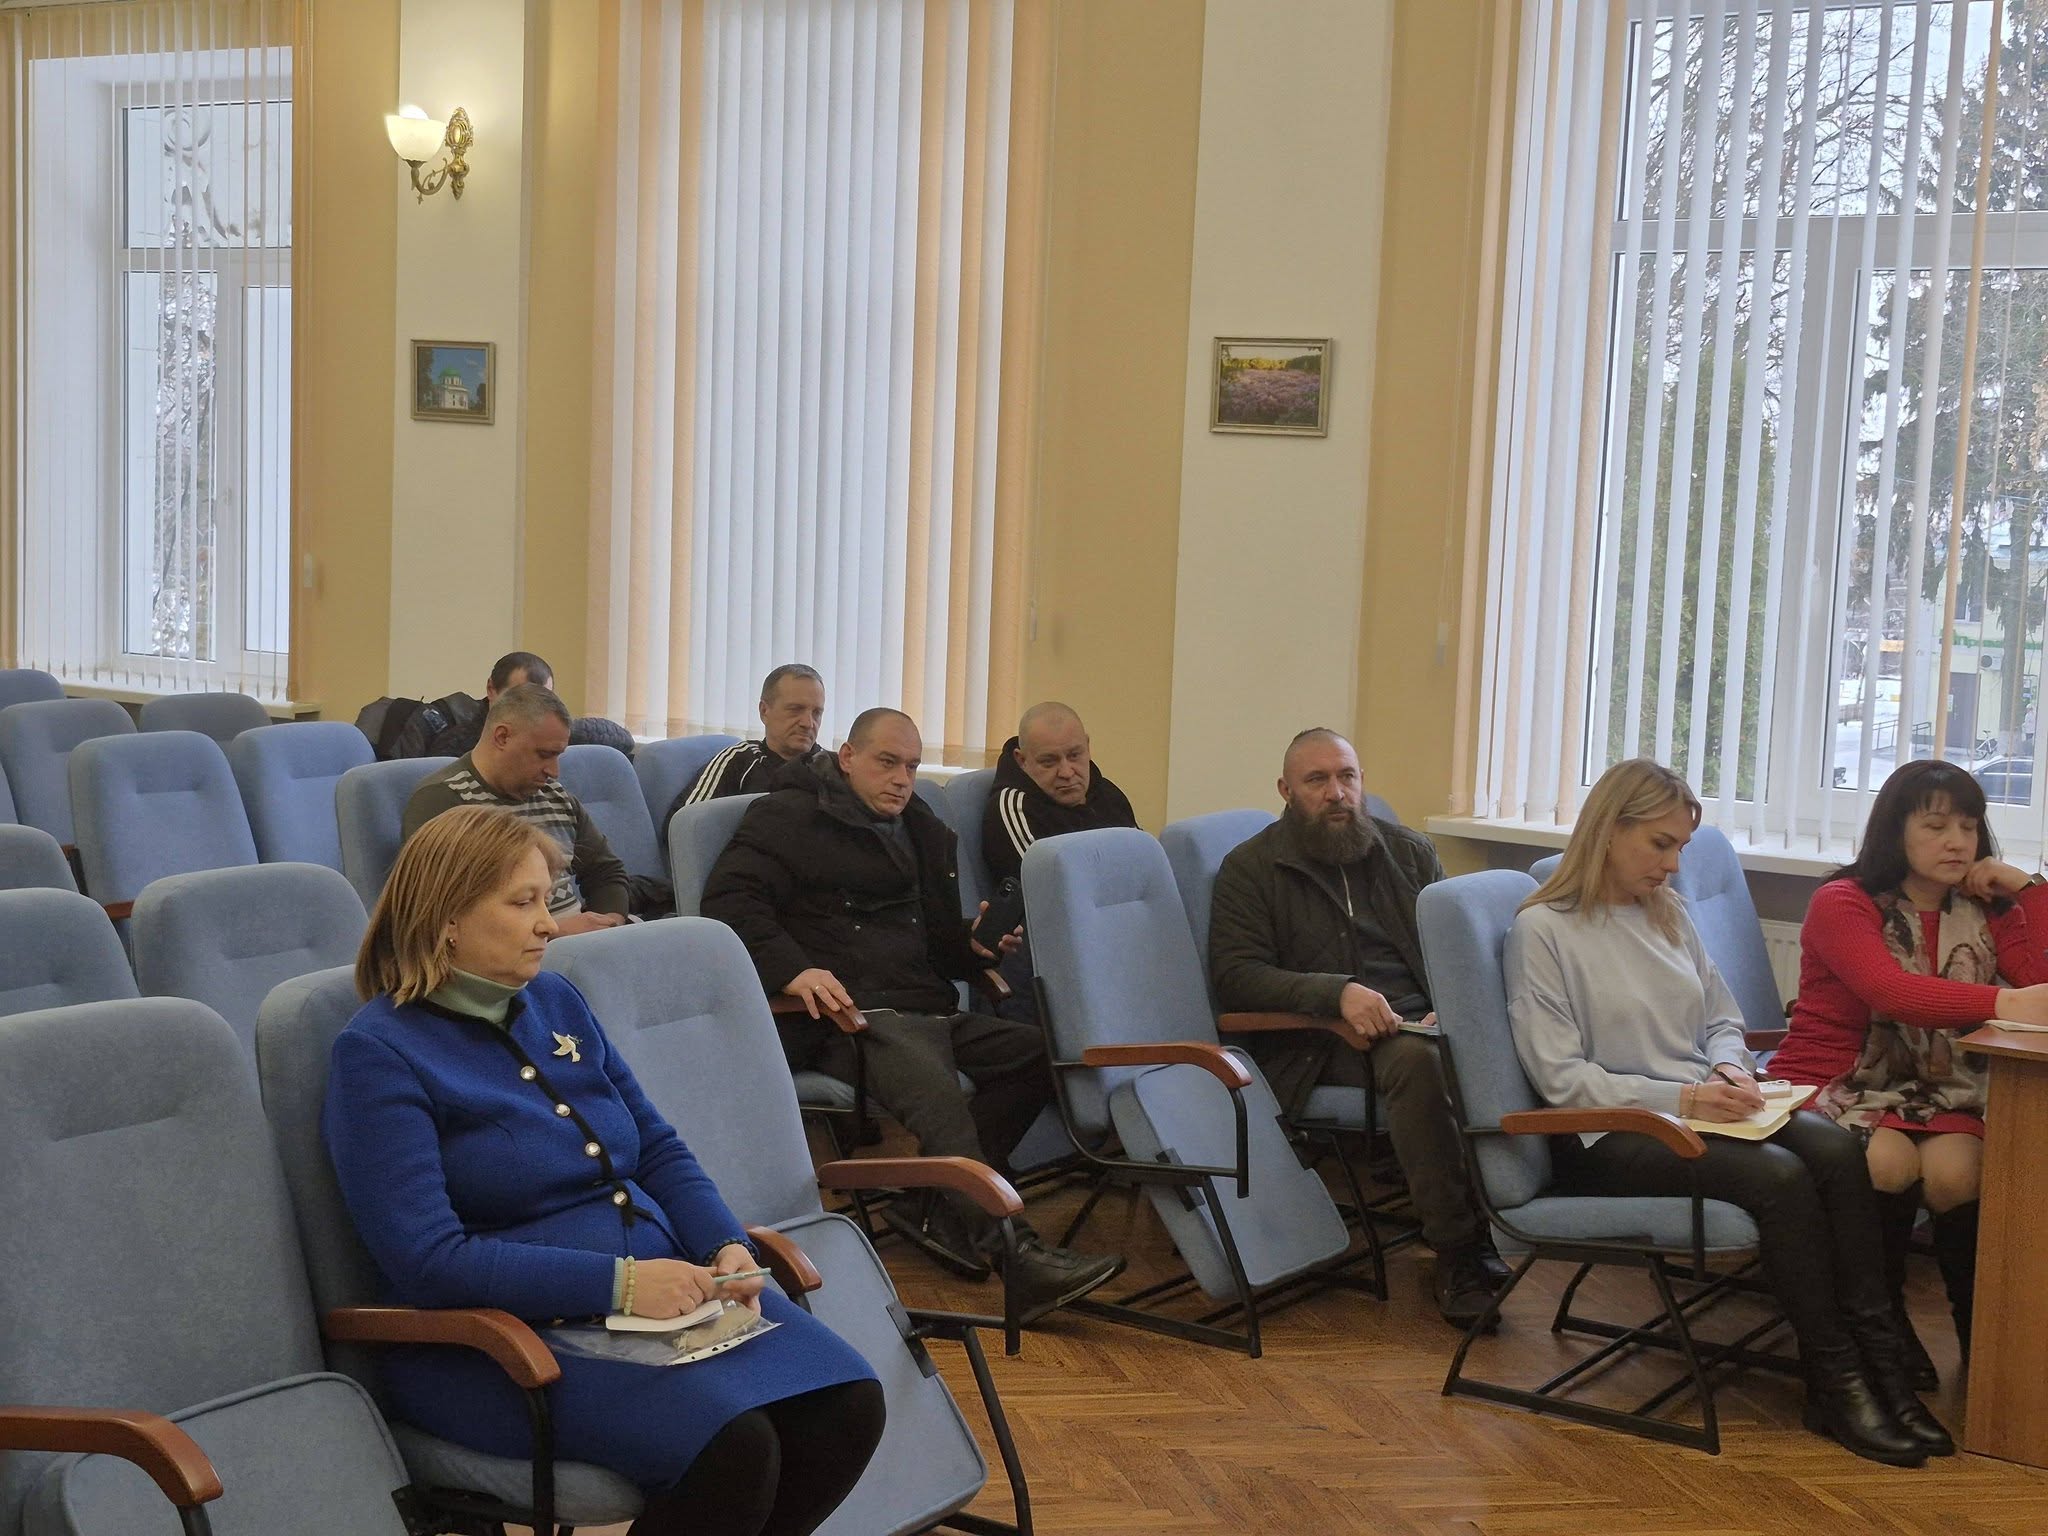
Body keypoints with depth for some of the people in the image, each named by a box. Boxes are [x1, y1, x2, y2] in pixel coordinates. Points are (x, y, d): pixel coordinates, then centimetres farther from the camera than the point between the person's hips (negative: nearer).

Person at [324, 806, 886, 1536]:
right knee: (730, 1446, -30)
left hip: (663, 1296, 7)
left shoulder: (556, 1002, 12)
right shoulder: (379, 1053, -10)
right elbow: (429, 1261, -18)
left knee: (847, 1403, -15)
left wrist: (728, 1249, -5)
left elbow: (660, 1151, 15)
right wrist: (618, 1282, -23)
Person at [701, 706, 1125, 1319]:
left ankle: (932, 1206, -15)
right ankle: (1017, 1257, -42)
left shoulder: (923, 831, 27)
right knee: (935, 1093, -35)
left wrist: (976, 945, 9)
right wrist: (792, 969, -24)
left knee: (1037, 1053, -18)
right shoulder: (791, 816, 5)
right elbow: (730, 898, -9)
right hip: (849, 1011, -8)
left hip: (926, 1009, 8)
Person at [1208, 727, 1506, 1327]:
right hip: (1314, 1040, -4)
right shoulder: (1249, 867, 8)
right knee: (1417, 1061, -35)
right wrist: (1337, 994, -18)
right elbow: (1237, 976, -4)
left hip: (1412, 1021, 4)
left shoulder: (1410, 852, 20)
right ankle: (1459, 1254, -29)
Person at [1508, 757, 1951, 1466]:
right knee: (1780, 1177, -30)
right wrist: (1679, 1098, -20)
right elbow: (1561, 1076, -11)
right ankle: (1836, 1384, -19)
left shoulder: (1669, 914, 17)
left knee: (1835, 1148, -24)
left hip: (1698, 1109, 7)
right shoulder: (1542, 929, -5)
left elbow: (1723, 1019, 23)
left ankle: (1879, 1364, -24)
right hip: (1611, 1138, -7)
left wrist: (1729, 1069, -1)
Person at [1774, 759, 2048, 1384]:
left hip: (1937, 1096, 4)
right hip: (1835, 1090, -3)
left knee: (1956, 1169, -30)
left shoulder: (1983, 911, 12)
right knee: (1891, 1162, -34)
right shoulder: (1844, 904, -5)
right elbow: (1889, 990, -26)